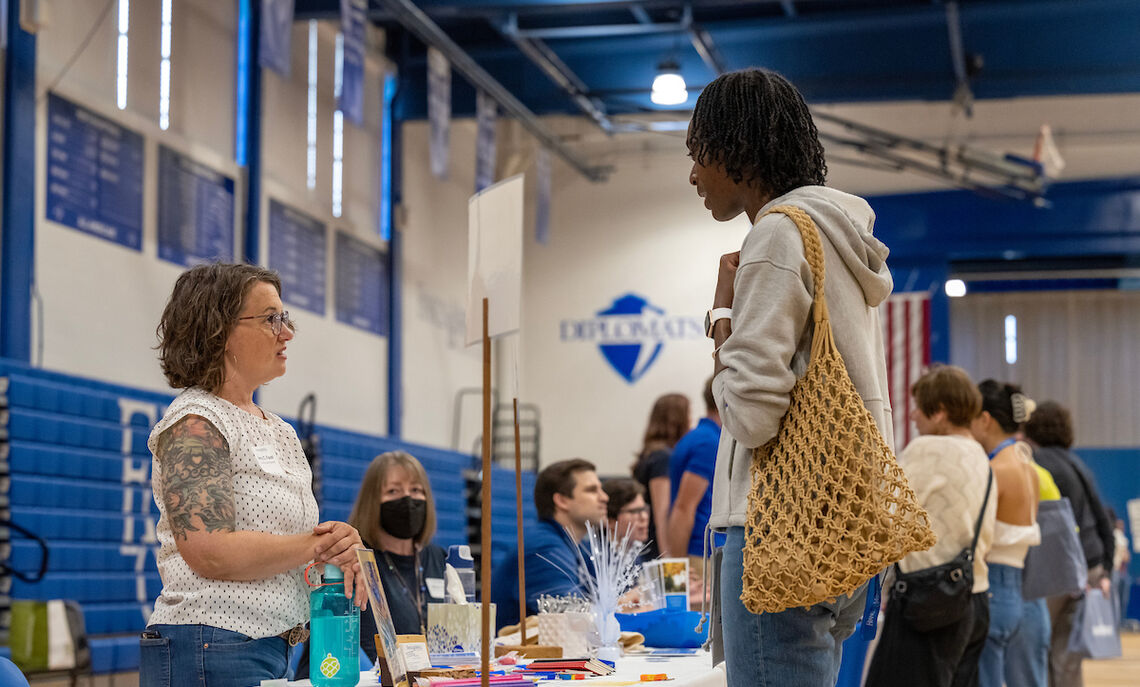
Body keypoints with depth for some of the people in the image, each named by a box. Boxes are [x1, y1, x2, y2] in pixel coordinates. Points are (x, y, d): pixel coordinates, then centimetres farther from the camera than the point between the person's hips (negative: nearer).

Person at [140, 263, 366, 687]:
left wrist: (342, 553, -8)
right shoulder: (194, 423, -10)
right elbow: (211, 553, -21)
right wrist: (319, 546, -12)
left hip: (276, 651, 9)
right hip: (214, 651, -9)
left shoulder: (279, 431, 18)